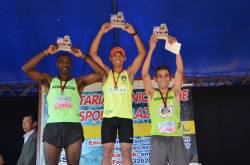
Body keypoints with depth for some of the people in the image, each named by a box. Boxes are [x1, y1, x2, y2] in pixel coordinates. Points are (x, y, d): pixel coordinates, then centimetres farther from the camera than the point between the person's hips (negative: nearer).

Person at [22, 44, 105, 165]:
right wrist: (46, 52, 4)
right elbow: (26, 69, 7)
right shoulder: (49, 80, 15)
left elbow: (100, 73, 4)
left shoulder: (78, 82, 13)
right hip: (52, 128, 1)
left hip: (73, 128, 0)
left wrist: (83, 57, 2)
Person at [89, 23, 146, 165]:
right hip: (109, 117, 0)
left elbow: (142, 53, 0)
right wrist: (101, 32, -6)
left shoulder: (129, 73, 9)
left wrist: (134, 33, -8)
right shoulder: (106, 73, 10)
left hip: (126, 117, 0)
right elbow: (92, 53, 1)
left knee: (126, 152, 1)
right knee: (107, 152, 0)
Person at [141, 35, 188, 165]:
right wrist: (151, 49, -10)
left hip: (176, 139, 1)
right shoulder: (152, 94, 7)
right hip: (158, 139, -1)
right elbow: (144, 74, -4)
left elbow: (180, 71, 0)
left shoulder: (175, 93, 10)